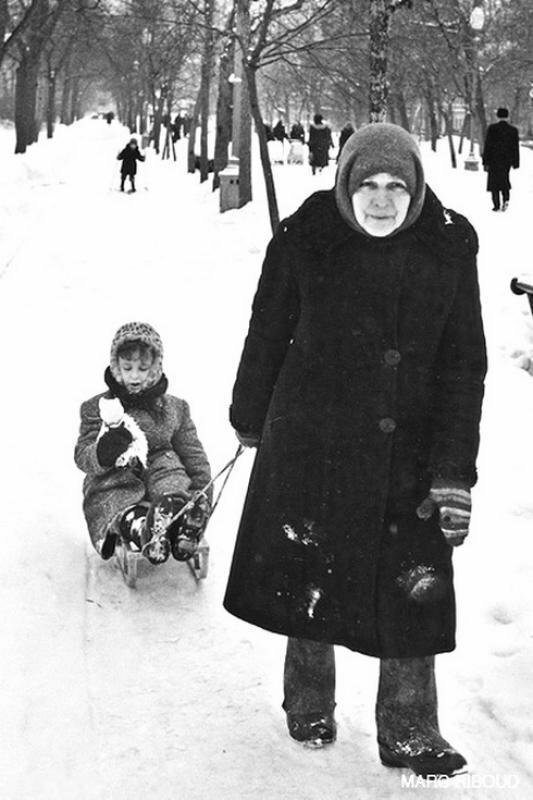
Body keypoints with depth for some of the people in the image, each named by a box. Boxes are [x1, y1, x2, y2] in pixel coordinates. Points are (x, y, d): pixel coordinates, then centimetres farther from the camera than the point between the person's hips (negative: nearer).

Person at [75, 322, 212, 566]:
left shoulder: (174, 409, 16)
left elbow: (193, 455, 17)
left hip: (163, 474, 1)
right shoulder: (97, 408, 9)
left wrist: (203, 491, 0)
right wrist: (104, 452, -23)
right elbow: (82, 456, 1)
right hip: (116, 486, -1)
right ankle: (137, 526, -68)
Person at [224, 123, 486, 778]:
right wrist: (250, 418, 15)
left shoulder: (450, 247, -5)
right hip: (313, 443, -1)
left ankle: (408, 733, 20)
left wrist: (454, 472, -8)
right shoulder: (304, 241, -10)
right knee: (310, 579, 11)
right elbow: (267, 334, 4)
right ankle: (309, 705, 34)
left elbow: (463, 363, -3)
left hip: (410, 453, 1)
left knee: (416, 593, 4)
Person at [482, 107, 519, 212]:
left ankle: (496, 205, 5)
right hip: (507, 159, 2)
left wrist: (485, 162, -5)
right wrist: (516, 163, 6)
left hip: (494, 160, -2)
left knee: (494, 180, 8)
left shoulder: (492, 128, -10)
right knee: (504, 179, 19)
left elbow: (487, 145, -10)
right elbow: (515, 148, -1)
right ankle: (506, 199, -2)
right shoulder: (513, 130, -3)